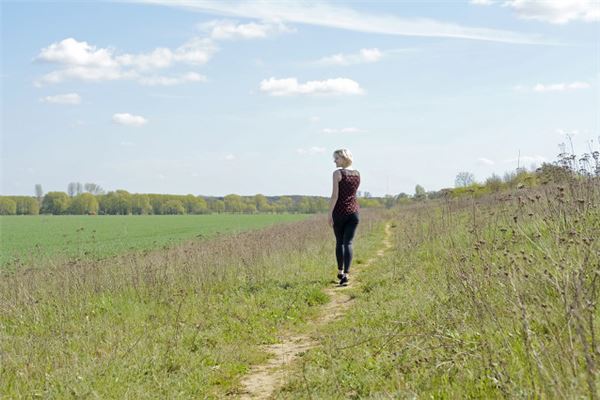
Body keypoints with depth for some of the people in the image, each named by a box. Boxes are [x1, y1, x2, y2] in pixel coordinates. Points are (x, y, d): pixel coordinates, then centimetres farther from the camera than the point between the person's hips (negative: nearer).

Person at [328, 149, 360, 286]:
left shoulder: (338, 173, -10)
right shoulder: (357, 174, 8)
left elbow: (335, 195, -14)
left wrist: (330, 213, -10)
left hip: (340, 211, -4)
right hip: (354, 210, 4)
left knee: (339, 242, 13)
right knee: (348, 243, -1)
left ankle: (340, 272, 22)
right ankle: (346, 274, -13)